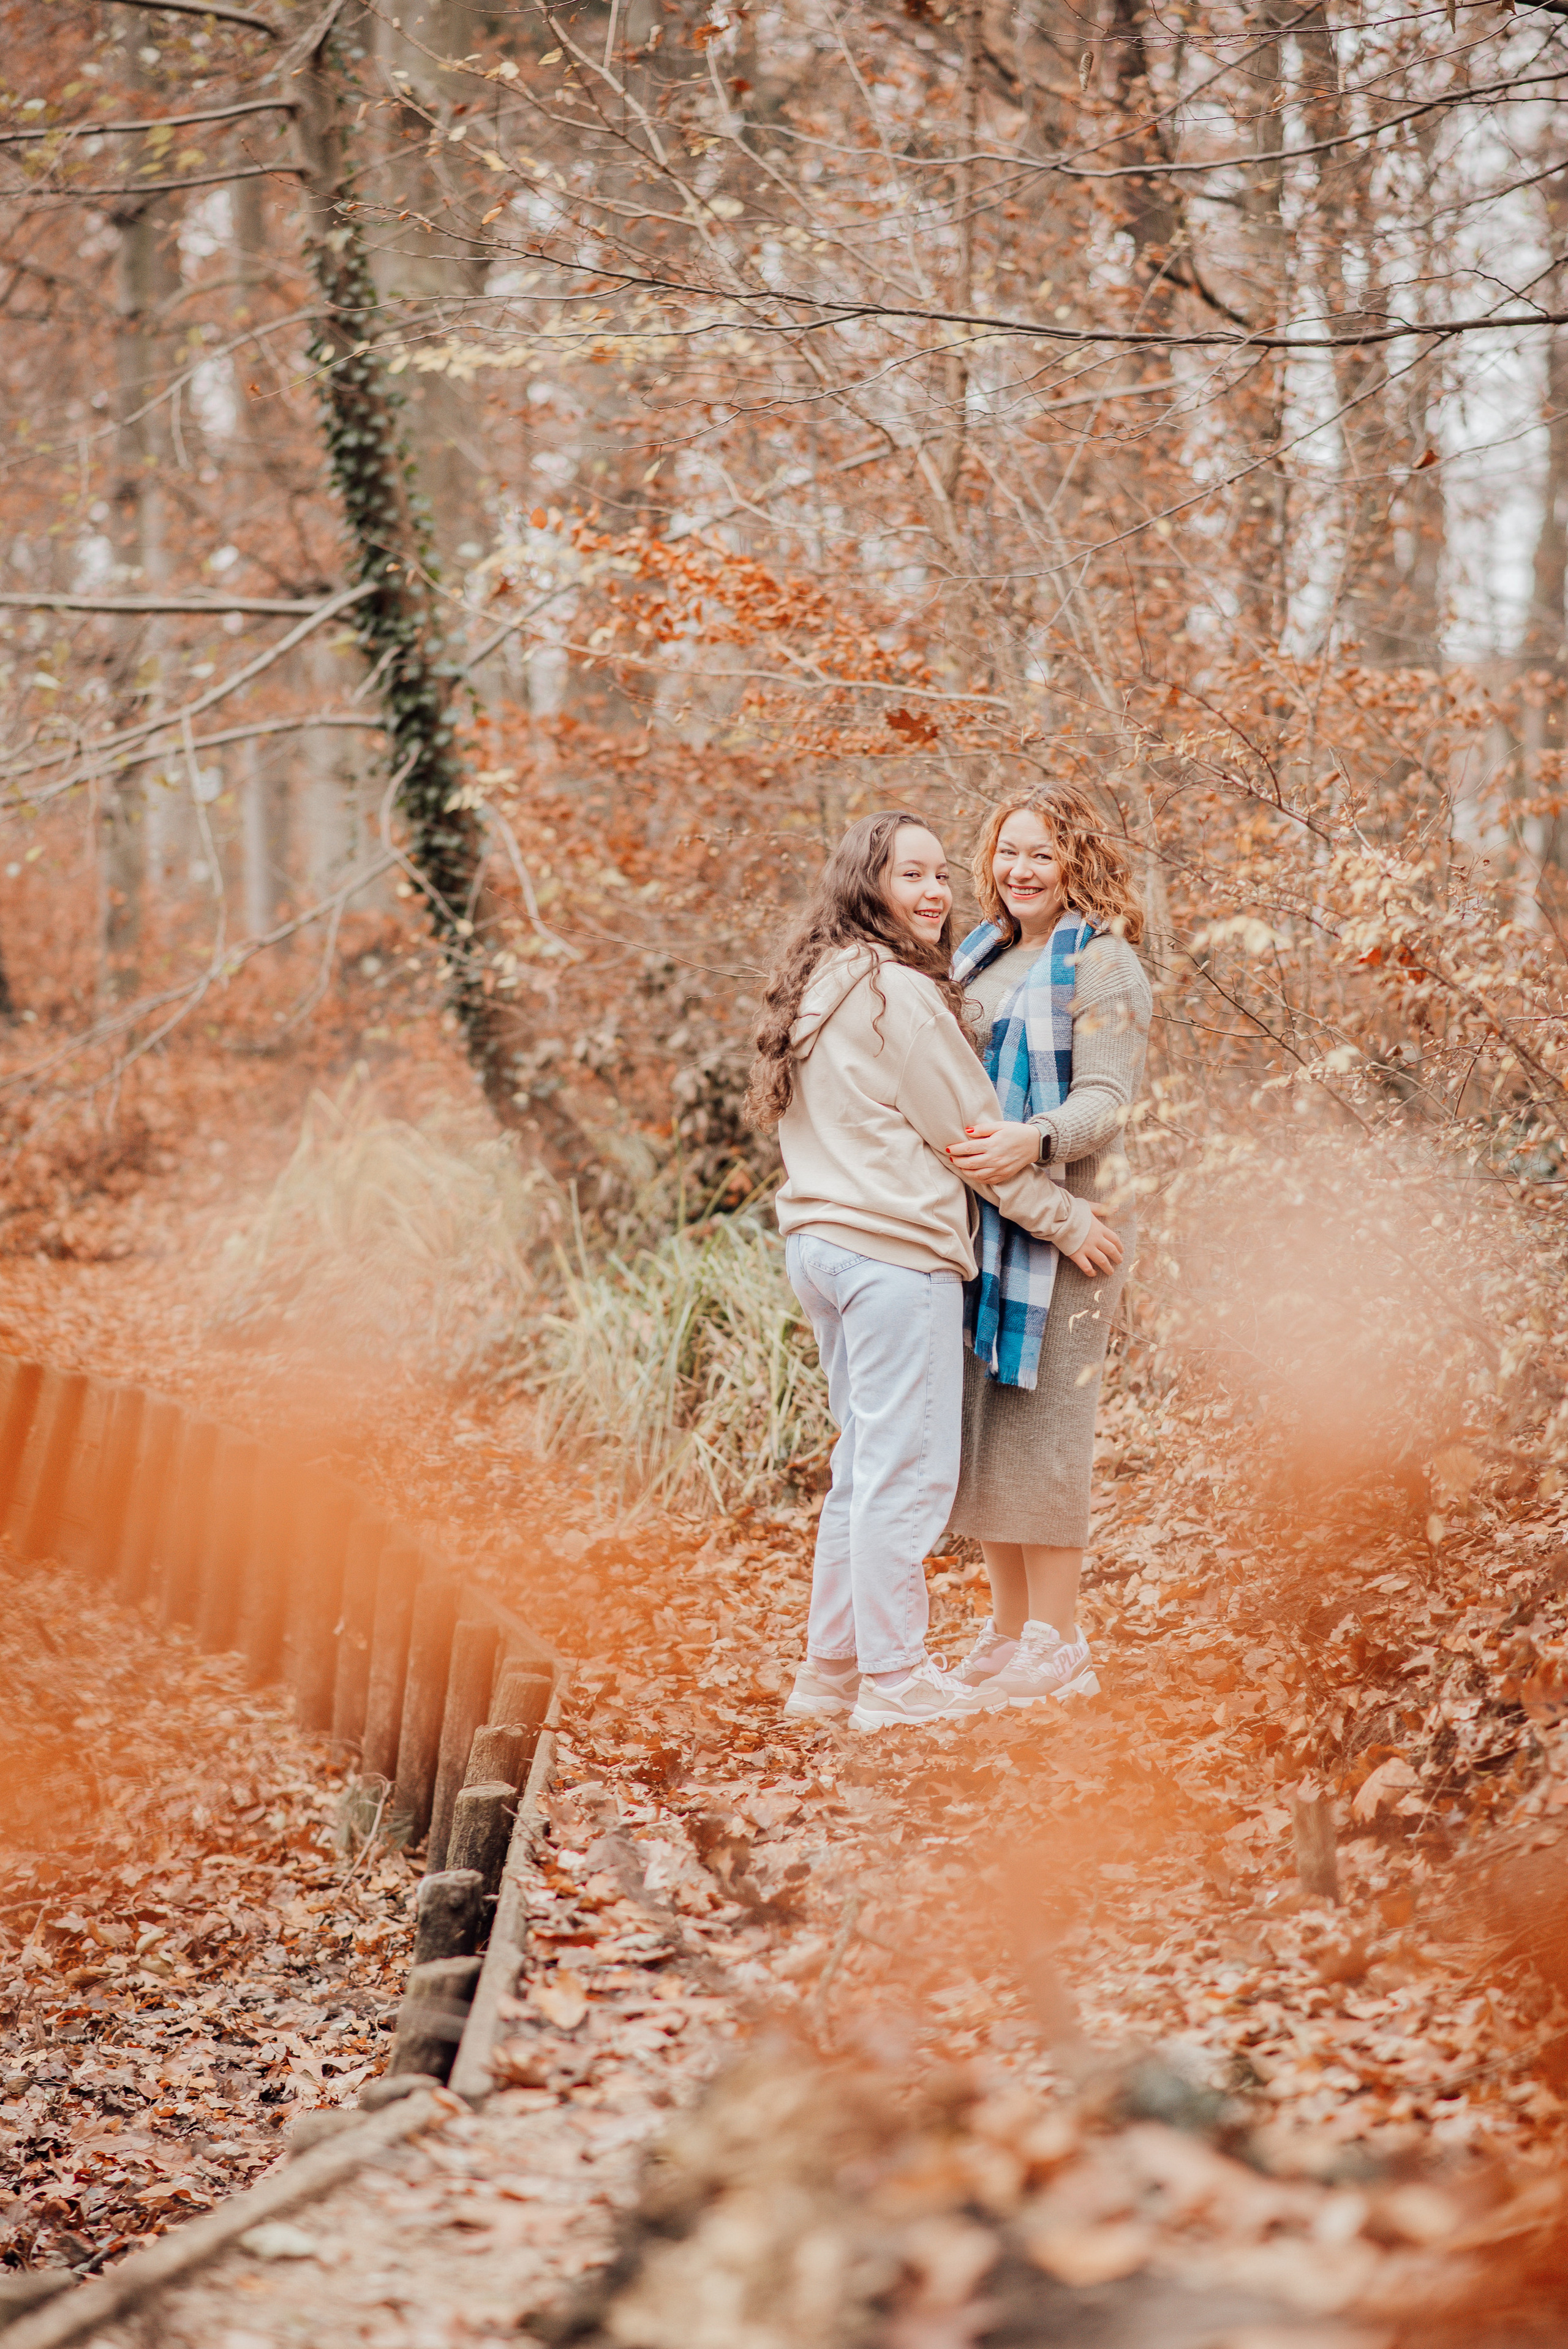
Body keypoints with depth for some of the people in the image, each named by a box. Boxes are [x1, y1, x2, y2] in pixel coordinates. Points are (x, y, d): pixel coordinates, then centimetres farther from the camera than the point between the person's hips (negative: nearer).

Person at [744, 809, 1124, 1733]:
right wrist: (1069, 1220, 1)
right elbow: (972, 1133, -8)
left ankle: (832, 1671, 20)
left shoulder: (817, 988, 16)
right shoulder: (900, 993, -12)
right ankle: (895, 1676, 1)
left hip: (819, 1240, 10)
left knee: (864, 1465, 16)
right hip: (896, 1249, -10)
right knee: (908, 1470, -3)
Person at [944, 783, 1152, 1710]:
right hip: (978, 1217, 7)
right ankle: (1011, 1627, 17)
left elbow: (1106, 1099, -15)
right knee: (980, 1419, 7)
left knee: (1041, 1419, -6)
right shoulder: (981, 956, 17)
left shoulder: (1102, 962, -6)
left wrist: (1033, 1141, -34)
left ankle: (1059, 1644, 1)